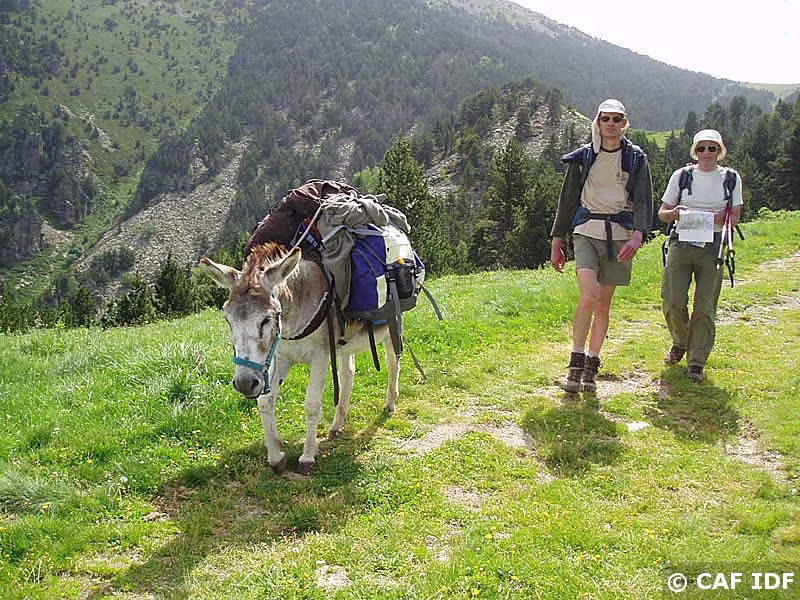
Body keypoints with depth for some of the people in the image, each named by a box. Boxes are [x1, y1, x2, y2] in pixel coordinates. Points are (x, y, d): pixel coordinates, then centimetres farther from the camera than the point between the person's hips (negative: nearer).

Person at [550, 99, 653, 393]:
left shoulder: (636, 158, 5)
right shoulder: (583, 157, 5)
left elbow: (644, 201, -2)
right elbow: (568, 200, 9)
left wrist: (637, 236, -20)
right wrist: (556, 242, 7)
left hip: (620, 236, 1)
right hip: (587, 232, -1)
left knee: (604, 304, 7)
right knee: (588, 298, -18)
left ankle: (591, 365, 19)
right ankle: (576, 362, -4)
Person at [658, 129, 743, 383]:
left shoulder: (731, 178, 8)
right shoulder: (681, 175, 8)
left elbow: (735, 216, 9)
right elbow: (662, 212, 10)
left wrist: (723, 219, -14)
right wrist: (675, 213, -13)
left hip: (713, 246, 0)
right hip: (682, 242, 0)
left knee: (705, 307, -3)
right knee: (673, 301, -8)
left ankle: (696, 362, 9)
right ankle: (680, 342, 23)